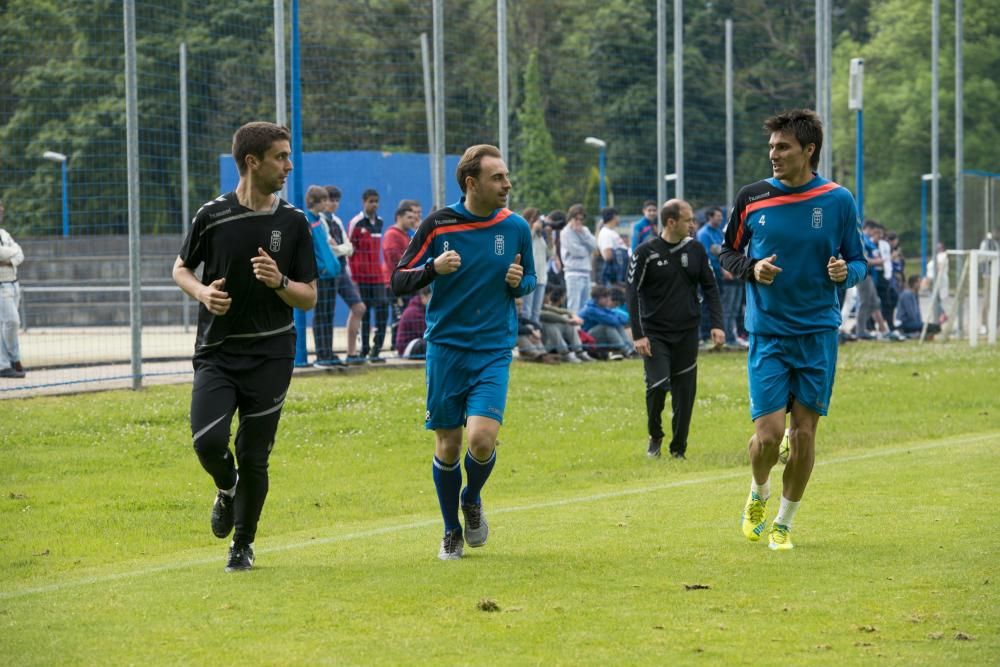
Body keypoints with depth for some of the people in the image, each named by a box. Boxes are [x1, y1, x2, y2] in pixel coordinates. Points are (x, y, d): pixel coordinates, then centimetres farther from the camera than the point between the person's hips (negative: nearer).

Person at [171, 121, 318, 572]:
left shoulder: (293, 222, 1)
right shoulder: (212, 215, -2)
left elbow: (309, 298, 4)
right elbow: (181, 268, 12)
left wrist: (279, 282, -17)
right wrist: (203, 293, -9)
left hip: (270, 355, 1)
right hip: (216, 352, -1)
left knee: (253, 457, 0)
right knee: (208, 440, -18)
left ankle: (243, 543, 22)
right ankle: (226, 490, 17)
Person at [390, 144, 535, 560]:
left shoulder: (516, 227, 1)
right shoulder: (437, 225, -5)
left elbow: (529, 281, 16)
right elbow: (398, 282, -2)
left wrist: (519, 282, -8)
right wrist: (433, 268, -21)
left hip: (494, 351, 1)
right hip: (446, 348, -1)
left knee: (482, 437, -16)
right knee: (447, 445, 3)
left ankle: (472, 500, 16)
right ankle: (452, 531, 24)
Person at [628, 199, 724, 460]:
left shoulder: (695, 249, 4)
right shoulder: (646, 252, -6)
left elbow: (710, 288, 10)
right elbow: (633, 294, -4)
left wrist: (716, 325, -1)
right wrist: (638, 335, -10)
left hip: (687, 333, 3)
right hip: (655, 333, -3)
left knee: (685, 392, 2)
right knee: (658, 386, -15)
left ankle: (678, 448, 13)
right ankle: (655, 436, 10)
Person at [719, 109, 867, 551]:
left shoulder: (838, 201, -1)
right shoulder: (751, 198, 0)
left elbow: (858, 262, 8)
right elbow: (727, 255, 11)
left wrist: (846, 272, -15)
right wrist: (752, 269, -10)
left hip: (818, 333, 1)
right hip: (767, 333, -1)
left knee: (804, 432, 1)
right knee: (769, 432, -9)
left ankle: (784, 523, 18)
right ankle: (758, 494, 23)